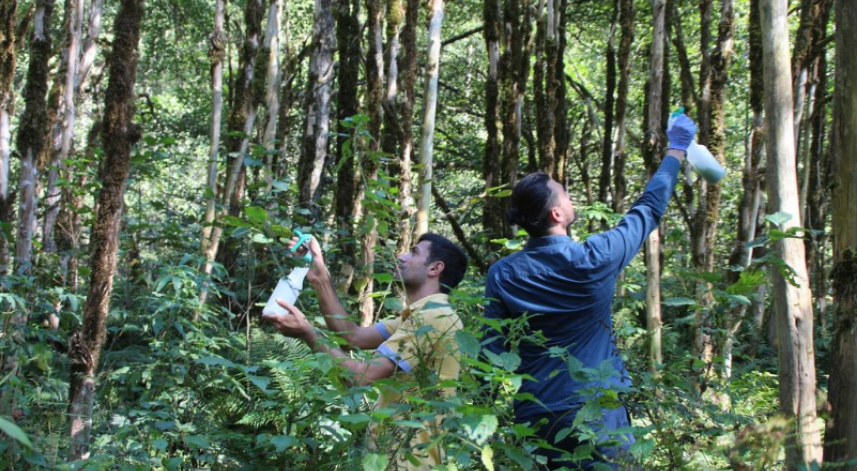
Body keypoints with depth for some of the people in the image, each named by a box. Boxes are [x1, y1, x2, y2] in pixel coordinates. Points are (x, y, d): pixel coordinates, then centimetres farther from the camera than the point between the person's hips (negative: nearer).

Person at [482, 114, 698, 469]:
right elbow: (648, 211, 5)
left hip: (533, 420, 3)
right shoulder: (595, 259, -10)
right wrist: (676, 151, 19)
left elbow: (492, 352, -2)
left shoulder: (501, 276, -4)